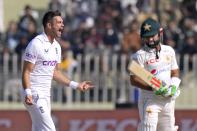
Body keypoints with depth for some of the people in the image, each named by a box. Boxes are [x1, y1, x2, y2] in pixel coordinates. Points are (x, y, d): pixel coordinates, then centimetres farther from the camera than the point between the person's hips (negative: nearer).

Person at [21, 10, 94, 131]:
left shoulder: (56, 46, 12)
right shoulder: (36, 44, -14)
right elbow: (26, 72, -16)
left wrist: (76, 85, 17)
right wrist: (27, 93, -29)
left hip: (46, 94, 9)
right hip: (34, 94, -9)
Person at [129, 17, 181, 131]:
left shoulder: (169, 51, 8)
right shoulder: (140, 55, -9)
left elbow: (175, 71, 17)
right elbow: (134, 80, -12)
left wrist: (174, 86, -5)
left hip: (168, 99, 5)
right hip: (150, 99, -5)